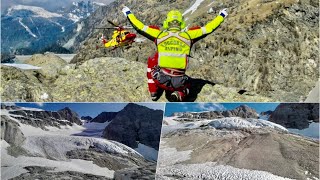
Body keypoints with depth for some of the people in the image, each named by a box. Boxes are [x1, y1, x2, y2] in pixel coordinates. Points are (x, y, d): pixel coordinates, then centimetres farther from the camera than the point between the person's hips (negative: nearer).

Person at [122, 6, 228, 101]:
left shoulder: (159, 34, -3)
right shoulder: (188, 35, -2)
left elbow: (139, 27, 6)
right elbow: (208, 28, 7)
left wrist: (128, 14, 23)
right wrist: (221, 16, 24)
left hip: (161, 79, 1)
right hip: (180, 82, 0)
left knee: (152, 61, 29)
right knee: (187, 84, 36)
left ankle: (153, 92, 23)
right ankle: (179, 94, -1)